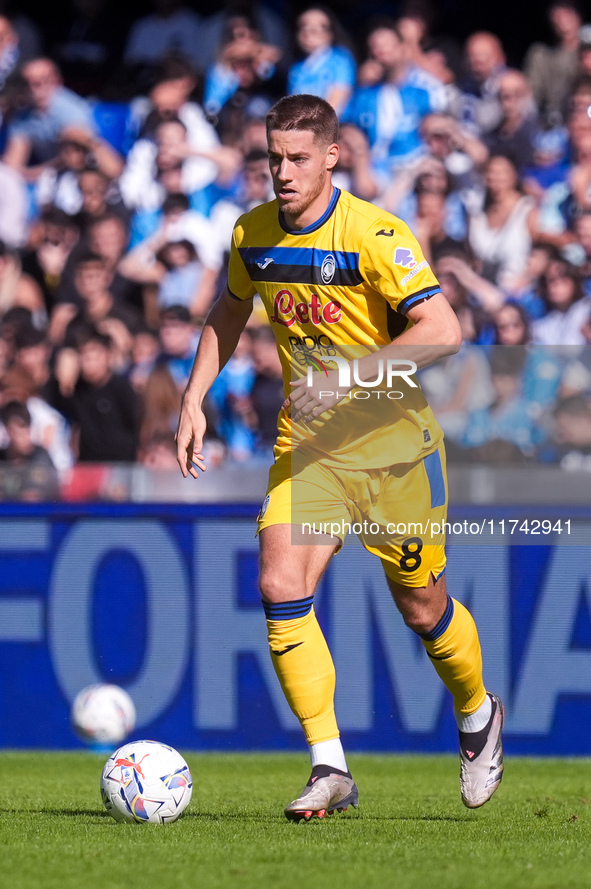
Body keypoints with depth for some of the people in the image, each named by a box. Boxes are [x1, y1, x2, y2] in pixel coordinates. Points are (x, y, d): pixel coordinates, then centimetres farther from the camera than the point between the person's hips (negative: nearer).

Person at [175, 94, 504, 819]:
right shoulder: (253, 234, 0)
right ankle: (329, 767, -15)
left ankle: (477, 714, 38)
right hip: (306, 443, 4)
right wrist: (193, 401, 9)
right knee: (280, 585, -17)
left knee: (420, 607, 7)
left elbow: (442, 331, -24)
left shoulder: (375, 235, -17)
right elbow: (227, 316, 19)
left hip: (391, 439, -4)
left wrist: (347, 374, -30)